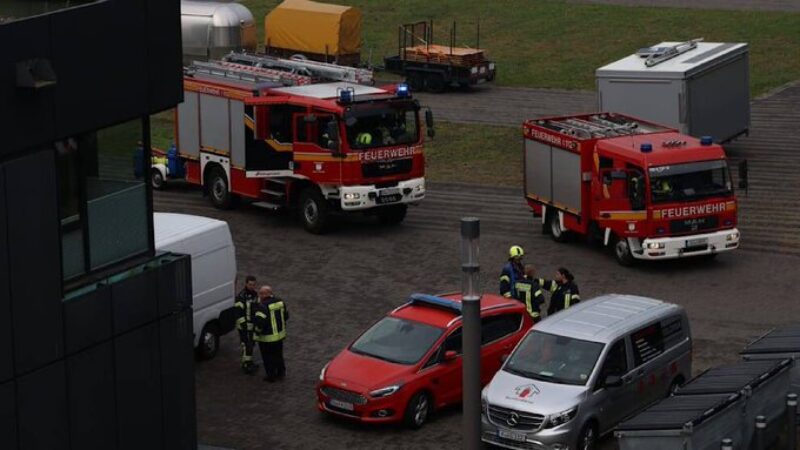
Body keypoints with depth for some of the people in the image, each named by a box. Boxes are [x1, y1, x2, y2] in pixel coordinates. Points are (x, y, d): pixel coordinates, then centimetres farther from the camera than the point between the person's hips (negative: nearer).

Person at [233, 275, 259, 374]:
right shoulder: (240, 296, -20)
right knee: (247, 345, -8)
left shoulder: (255, 294, 6)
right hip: (244, 325, -8)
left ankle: (248, 362, 29)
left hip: (253, 324, 8)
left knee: (251, 344, 16)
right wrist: (243, 325, -23)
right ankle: (246, 365, -3)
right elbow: (238, 312, -21)